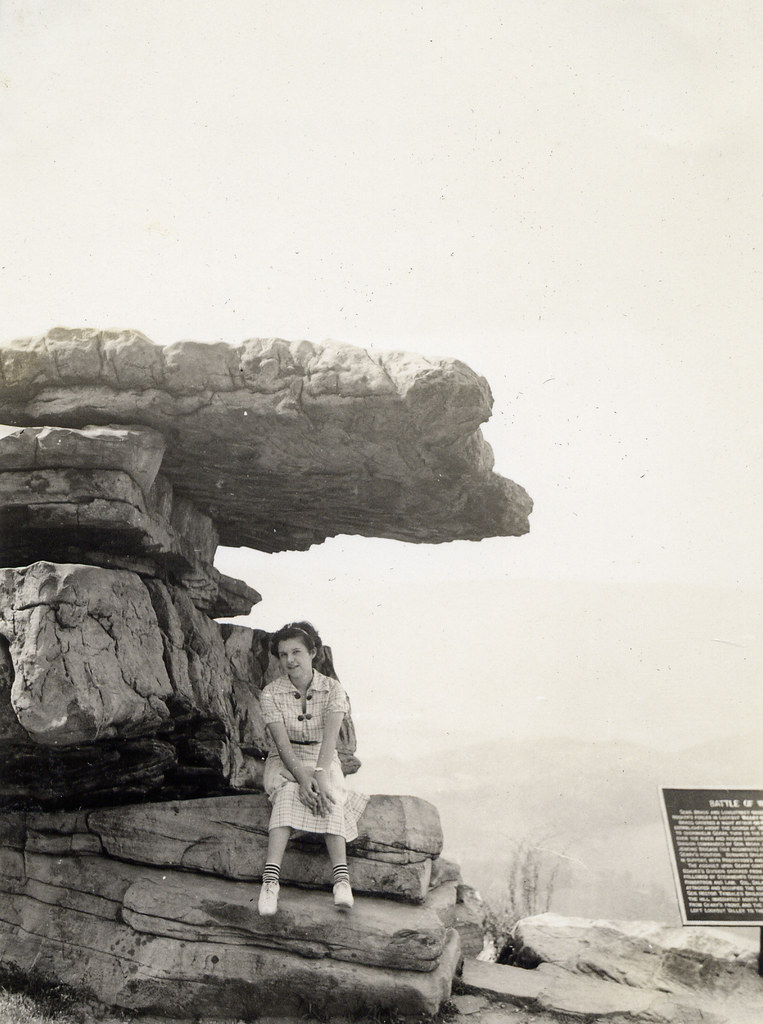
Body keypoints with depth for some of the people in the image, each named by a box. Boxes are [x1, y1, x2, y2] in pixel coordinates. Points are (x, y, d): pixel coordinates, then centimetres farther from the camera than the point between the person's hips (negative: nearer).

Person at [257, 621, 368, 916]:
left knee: (329, 796, -32)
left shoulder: (332, 689, -7)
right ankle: (270, 879, -46)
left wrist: (319, 775, -37)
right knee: (288, 793, -34)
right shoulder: (271, 694, -7)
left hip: (323, 759, 1)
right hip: (284, 762, 0)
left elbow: (330, 737, -20)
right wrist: (303, 778, -33)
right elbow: (282, 743, -16)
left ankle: (341, 878, -45)